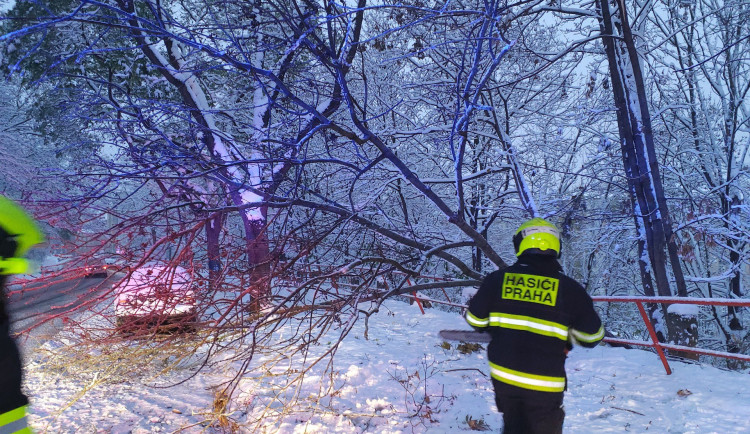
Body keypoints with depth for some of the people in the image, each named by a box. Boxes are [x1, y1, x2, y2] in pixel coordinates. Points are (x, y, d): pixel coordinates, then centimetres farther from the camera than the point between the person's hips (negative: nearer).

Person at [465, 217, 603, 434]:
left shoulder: (497, 279, -5)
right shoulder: (569, 288, -9)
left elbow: (476, 319, 3)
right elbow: (592, 336, 0)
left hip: (503, 375, 2)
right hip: (544, 383, -2)